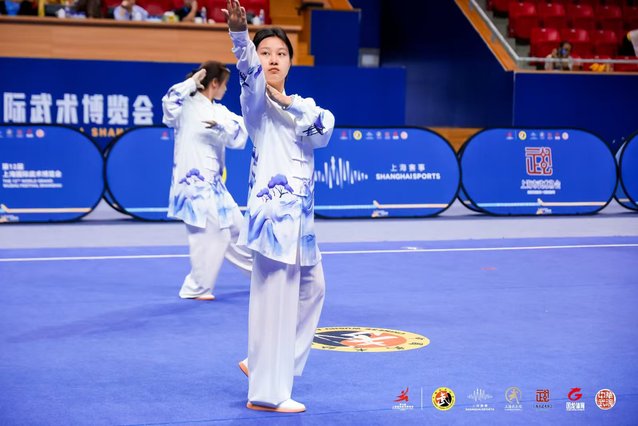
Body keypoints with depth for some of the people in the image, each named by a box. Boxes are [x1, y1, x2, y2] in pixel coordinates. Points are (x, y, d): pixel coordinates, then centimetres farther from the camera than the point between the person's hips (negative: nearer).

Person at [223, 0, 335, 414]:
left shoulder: (299, 102, 17)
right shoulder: (256, 100, -4)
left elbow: (324, 130, -2)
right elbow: (248, 69, -26)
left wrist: (289, 102, -12)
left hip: (299, 208, 8)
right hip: (274, 205, -8)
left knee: (311, 288, 18)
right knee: (275, 297, -9)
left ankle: (263, 364, 30)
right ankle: (266, 393, -2)